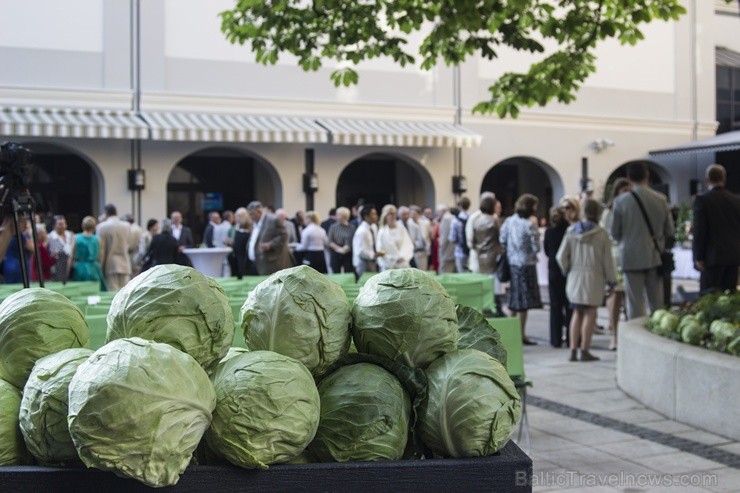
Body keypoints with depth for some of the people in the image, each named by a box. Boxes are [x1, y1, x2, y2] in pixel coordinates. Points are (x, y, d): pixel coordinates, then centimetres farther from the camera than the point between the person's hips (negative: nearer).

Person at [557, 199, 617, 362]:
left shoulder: (571, 231, 0)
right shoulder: (601, 233, -9)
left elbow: (561, 256, 0)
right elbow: (607, 260, -5)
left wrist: (568, 271, 16)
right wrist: (611, 280, 4)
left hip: (574, 277, 4)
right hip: (593, 278, -4)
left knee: (577, 313, 12)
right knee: (590, 313, 3)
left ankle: (573, 350, 9)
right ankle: (584, 351, 2)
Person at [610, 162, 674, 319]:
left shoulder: (621, 201, -9)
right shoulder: (661, 199, -3)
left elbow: (614, 233, -2)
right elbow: (669, 231, 2)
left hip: (632, 258, -2)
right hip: (655, 257, 2)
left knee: (635, 304, 2)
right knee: (657, 304, 10)